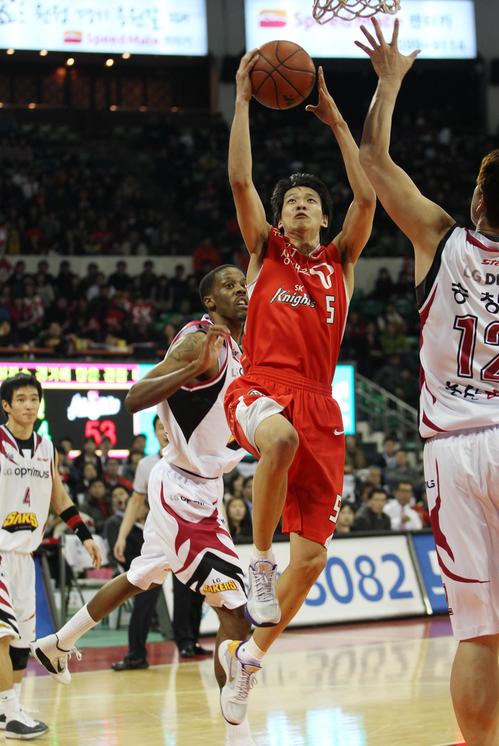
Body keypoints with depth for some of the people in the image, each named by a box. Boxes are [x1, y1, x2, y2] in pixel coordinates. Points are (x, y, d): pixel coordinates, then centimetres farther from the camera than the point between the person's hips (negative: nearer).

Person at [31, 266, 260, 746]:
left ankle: (57, 644, 46)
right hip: (184, 490, -10)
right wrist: (194, 368, -37)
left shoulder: (235, 350, 11)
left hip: (200, 489, 10)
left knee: (140, 579, 28)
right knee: (235, 608, -13)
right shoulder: (201, 342, -18)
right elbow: (134, 399, -26)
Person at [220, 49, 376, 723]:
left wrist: (336, 121, 6)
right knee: (280, 435, -43)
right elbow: (239, 180, 2)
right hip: (260, 388, -3)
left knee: (312, 554, -2)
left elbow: (367, 196, 5)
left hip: (317, 406, 3)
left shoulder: (340, 262, 19)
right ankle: (257, 560, -23)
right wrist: (243, 98, 1)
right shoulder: (265, 252, 15)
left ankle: (248, 653, 17)